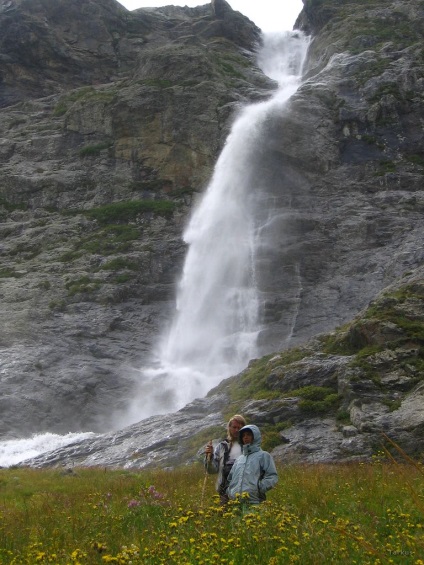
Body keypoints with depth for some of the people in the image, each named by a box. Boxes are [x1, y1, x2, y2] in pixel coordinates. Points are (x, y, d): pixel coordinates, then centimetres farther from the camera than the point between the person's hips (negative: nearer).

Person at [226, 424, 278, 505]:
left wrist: (256, 490, -11)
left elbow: (272, 477, -1)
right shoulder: (239, 459, 27)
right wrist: (230, 493, 8)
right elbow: (230, 479, 29)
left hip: (253, 502, -5)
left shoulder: (263, 455, 10)